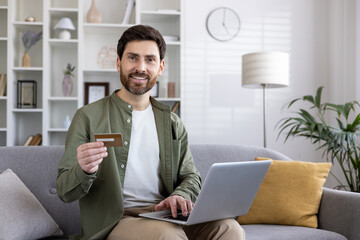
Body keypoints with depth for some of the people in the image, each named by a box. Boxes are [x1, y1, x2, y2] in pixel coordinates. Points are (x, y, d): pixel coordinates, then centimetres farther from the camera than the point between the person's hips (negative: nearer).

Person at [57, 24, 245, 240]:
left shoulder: (172, 122, 16)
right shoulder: (88, 117, 2)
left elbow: (191, 177, 15)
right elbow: (65, 192, -2)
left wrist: (179, 196, -10)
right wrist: (84, 170, -26)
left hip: (164, 215, 5)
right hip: (116, 220, -4)